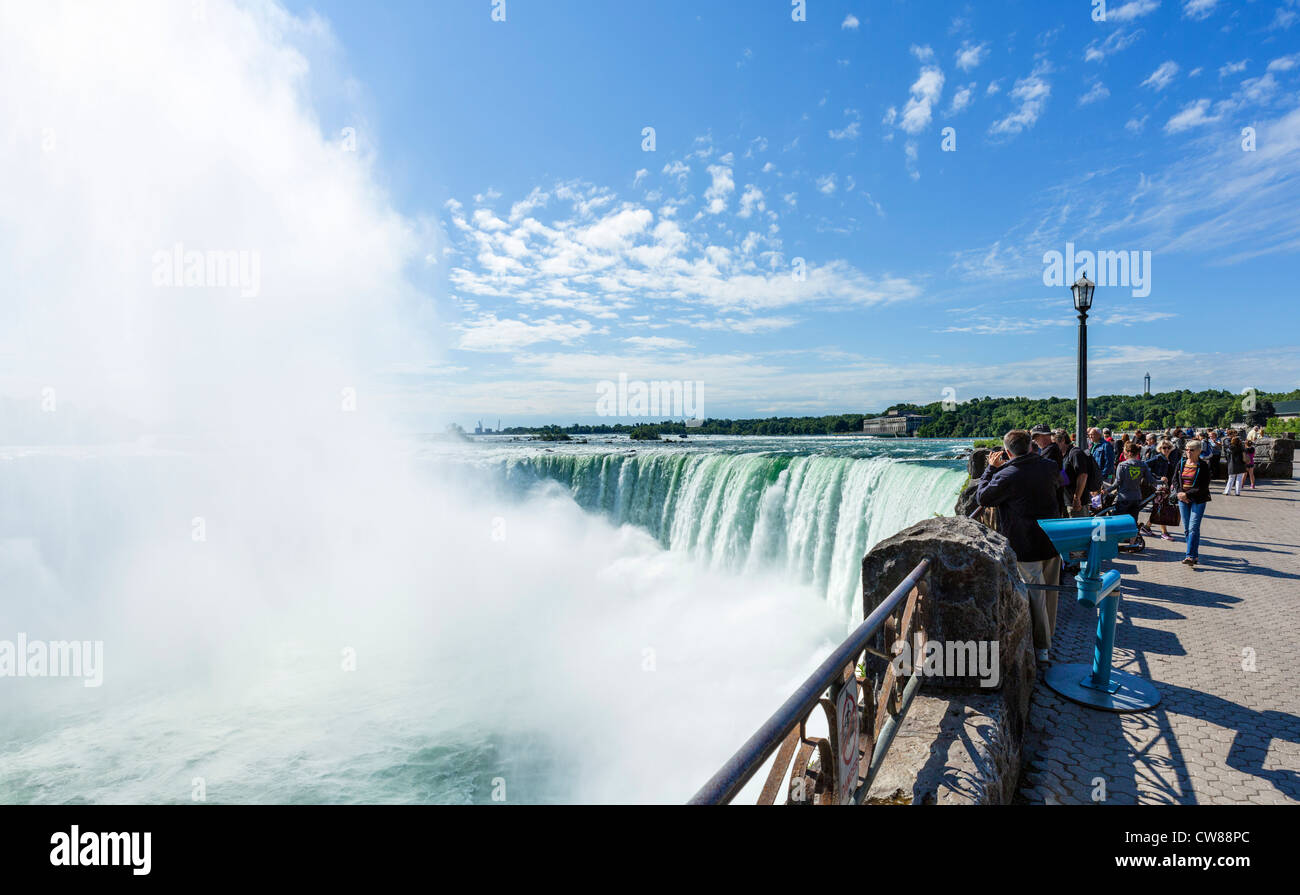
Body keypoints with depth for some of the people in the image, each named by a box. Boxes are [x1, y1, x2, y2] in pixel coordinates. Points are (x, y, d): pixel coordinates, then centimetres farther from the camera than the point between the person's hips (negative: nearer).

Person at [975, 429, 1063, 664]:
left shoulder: (1006, 476, -20)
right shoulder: (1049, 467, -1)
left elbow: (982, 497, -8)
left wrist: (991, 468, -1)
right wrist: (1033, 455, 19)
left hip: (1026, 546, -6)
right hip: (1052, 542, 6)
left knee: (1035, 596, 4)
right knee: (1049, 593, 17)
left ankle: (1041, 647, 12)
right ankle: (1046, 640, 32)